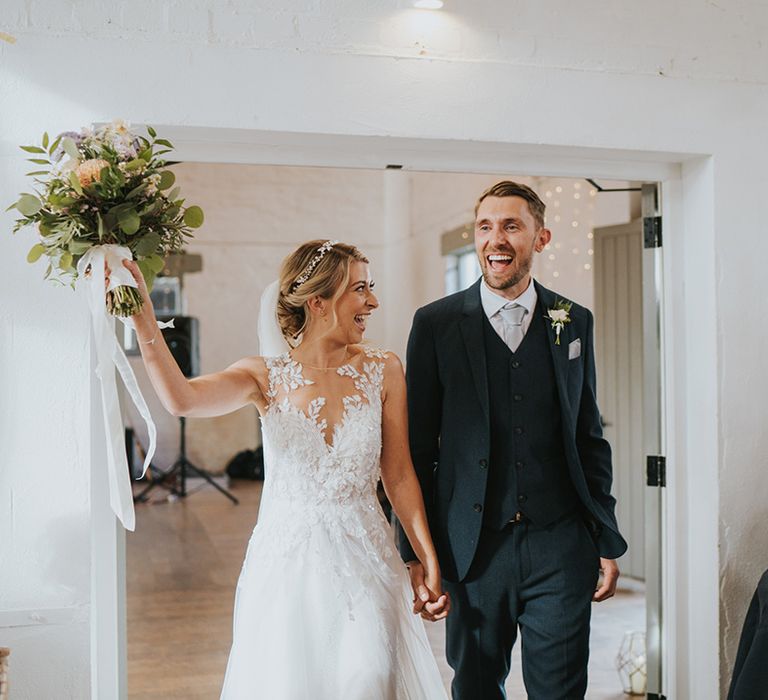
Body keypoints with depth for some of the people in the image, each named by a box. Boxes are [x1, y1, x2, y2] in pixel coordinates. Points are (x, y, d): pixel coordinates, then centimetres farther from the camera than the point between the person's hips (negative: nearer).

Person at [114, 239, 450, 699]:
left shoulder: (383, 371, -1)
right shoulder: (267, 377, -4)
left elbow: (399, 475, 1)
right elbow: (181, 399, -22)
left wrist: (431, 564, -3)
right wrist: (143, 316, -32)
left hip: (363, 562, 1)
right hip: (286, 560, 0)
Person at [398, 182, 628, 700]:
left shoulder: (574, 322, 6)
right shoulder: (436, 323, -1)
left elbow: (590, 438, 10)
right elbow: (417, 444, 1)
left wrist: (607, 541, 9)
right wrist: (414, 550, -1)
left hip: (560, 545, 1)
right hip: (475, 548, -1)